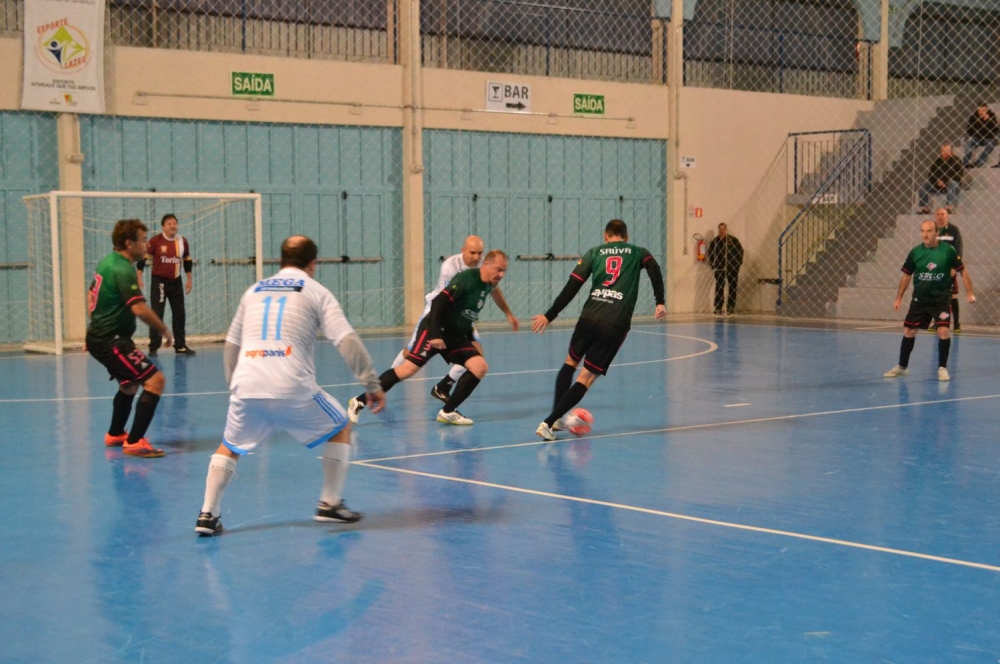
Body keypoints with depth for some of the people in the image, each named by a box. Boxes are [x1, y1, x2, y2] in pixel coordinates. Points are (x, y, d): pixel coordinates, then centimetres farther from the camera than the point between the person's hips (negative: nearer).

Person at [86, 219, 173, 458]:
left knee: (130, 385, 29)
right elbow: (140, 309, -30)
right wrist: (165, 330, -17)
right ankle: (134, 443, -19)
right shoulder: (123, 270, -20)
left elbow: (93, 296, 23)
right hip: (111, 341, -11)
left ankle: (115, 435, 43)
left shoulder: (106, 262, 10)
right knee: (155, 380, -16)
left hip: (100, 337, 11)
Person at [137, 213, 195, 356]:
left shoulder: (183, 241, 1)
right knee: (157, 314, -4)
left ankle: (180, 345, 17)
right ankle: (153, 347, 1)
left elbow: (187, 261, 14)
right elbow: (143, 258, -9)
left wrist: (189, 279, 14)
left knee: (179, 314, 7)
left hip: (176, 281, 5)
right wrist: (139, 277, -14)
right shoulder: (155, 241, -13)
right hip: (159, 281, -4)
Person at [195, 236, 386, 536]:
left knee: (230, 447, 26)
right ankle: (330, 504, 17)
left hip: (246, 387, 4)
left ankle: (208, 515, 16)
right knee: (340, 429, 20)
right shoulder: (316, 292, 10)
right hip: (292, 388, -3)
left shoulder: (254, 291, 22)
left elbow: (231, 344, 27)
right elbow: (347, 340, -1)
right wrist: (372, 385, 2)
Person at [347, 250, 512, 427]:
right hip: (434, 331, -8)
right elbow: (439, 302, -24)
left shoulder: (487, 286, 7)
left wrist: (470, 341, 20)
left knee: (480, 367, -9)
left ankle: (448, 412, -3)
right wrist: (435, 335, -28)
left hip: (456, 336, 8)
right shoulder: (466, 279, -18)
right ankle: (360, 401, -5)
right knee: (408, 368, -15)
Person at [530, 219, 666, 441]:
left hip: (589, 317, 2)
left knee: (571, 362, 27)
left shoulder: (594, 253, 14)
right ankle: (548, 422, -7)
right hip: (616, 325, -1)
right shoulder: (639, 253, 16)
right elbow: (654, 269, -6)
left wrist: (549, 316, 9)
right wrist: (660, 302, -10)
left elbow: (571, 287, 7)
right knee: (586, 378, 3)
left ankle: (555, 418, 24)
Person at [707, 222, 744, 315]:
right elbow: (710, 253, 12)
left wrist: (738, 263, -2)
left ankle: (730, 307, 10)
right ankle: (718, 308, 2)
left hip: (732, 268, 0)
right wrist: (712, 264, 4)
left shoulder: (733, 240, -2)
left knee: (733, 288, 3)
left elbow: (740, 251, 3)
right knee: (719, 288, -1)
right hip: (719, 268, 0)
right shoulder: (714, 241, 2)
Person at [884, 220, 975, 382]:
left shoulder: (948, 250, -11)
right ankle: (902, 366, 22)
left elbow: (963, 271, -2)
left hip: (941, 299, -3)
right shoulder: (915, 252, -3)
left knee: (943, 331, -15)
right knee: (908, 331, 5)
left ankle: (942, 368, 3)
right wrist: (899, 298, 8)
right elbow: (906, 276, 8)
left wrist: (970, 293, -7)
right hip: (920, 299, 3)